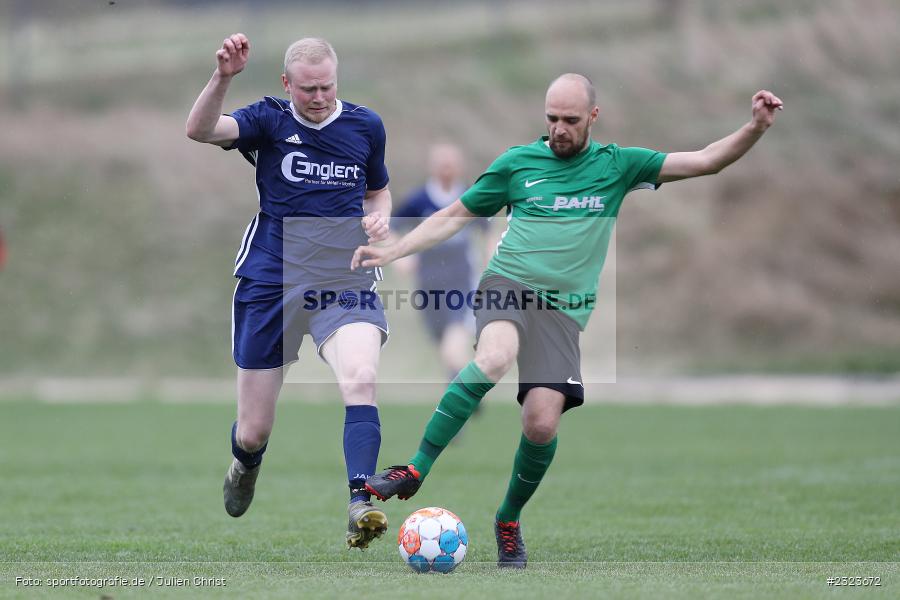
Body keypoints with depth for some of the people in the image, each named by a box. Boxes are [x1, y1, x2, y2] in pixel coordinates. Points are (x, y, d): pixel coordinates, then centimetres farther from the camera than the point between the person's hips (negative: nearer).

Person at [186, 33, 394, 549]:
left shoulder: (366, 125, 6)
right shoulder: (269, 119, -2)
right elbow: (200, 130, -20)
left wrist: (380, 218, 0)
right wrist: (223, 77, -37)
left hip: (345, 282, 1)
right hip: (272, 283, -1)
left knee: (361, 377, -30)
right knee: (254, 431, 5)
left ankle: (361, 507, -35)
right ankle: (245, 467, 43)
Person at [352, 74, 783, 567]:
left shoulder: (616, 165, 10)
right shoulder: (518, 162, 9)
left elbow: (704, 162, 6)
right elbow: (455, 216, 17)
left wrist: (755, 128, -9)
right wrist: (389, 253, 10)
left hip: (563, 306, 1)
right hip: (508, 284, -1)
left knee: (542, 423, -12)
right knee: (494, 359, -35)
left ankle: (509, 520, 15)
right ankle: (414, 471, -29)